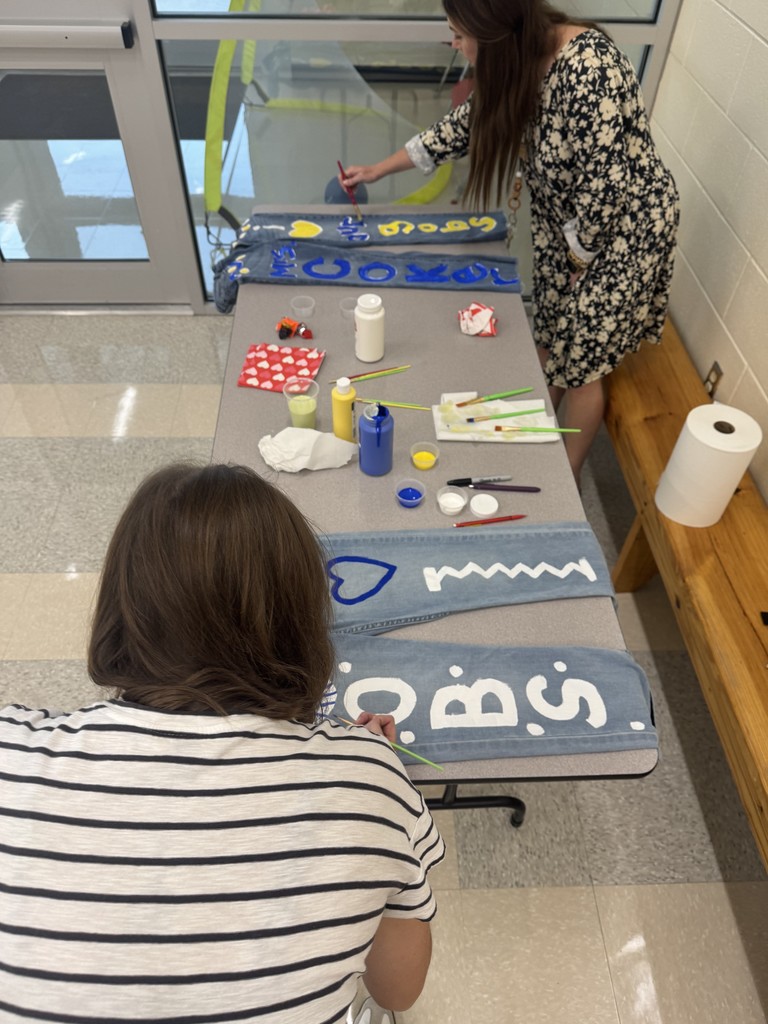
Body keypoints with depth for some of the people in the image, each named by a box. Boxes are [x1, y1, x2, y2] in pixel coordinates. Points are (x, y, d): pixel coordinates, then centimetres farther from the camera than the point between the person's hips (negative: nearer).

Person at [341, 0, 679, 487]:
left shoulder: (587, 68, -32)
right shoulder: (520, 58, -5)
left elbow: (604, 185, -30)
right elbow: (465, 124, 7)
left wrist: (581, 255, -14)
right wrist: (380, 169, 11)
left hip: (624, 228, -8)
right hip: (567, 226, 8)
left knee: (582, 360, 2)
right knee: (550, 336, 17)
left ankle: (567, 477, 24)